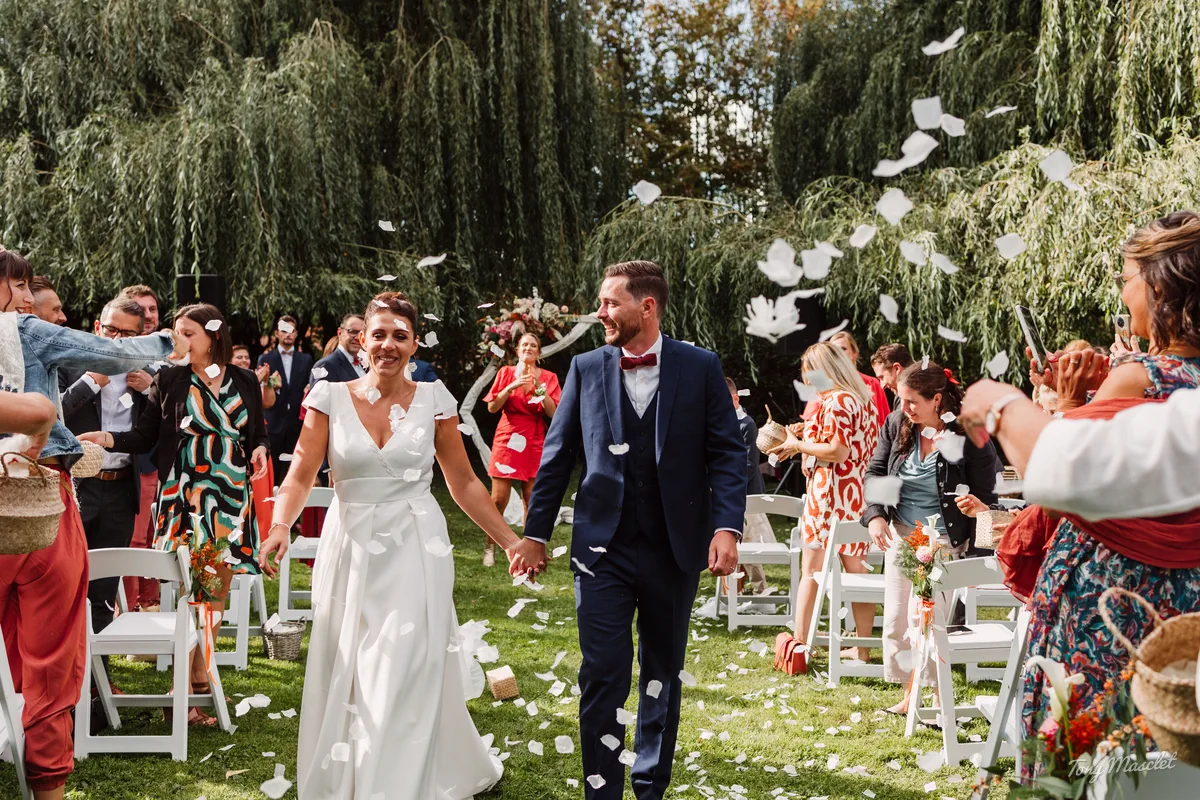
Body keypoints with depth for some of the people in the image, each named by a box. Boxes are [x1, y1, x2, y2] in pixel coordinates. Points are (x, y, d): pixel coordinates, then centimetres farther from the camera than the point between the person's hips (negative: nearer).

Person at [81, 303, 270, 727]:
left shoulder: (245, 381, 8)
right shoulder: (170, 379, 2)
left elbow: (257, 434, 17)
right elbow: (145, 436, 1)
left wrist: (259, 451, -4)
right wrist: (106, 438, -15)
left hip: (232, 496, 3)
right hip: (185, 496, -3)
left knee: (217, 589, 7)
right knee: (191, 591, -6)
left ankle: (201, 674, 21)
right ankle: (188, 690, -1)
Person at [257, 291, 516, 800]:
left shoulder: (433, 399, 1)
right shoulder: (330, 397, 0)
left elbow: (464, 483, 5)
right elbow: (300, 476, -5)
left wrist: (512, 542, 2)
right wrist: (280, 526, -24)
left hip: (416, 553, -1)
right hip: (350, 552, 1)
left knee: (406, 680, -4)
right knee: (346, 680, 9)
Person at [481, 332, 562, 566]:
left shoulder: (547, 378, 4)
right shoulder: (506, 373, 4)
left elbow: (553, 413, -6)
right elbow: (492, 407, -4)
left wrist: (539, 388, -16)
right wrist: (512, 386, -16)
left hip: (534, 443, 0)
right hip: (507, 439, 0)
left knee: (531, 500, 0)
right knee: (499, 500, -3)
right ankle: (490, 547, 11)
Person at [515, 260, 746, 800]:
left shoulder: (701, 368, -2)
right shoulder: (585, 369, 2)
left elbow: (727, 452, -2)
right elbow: (558, 456, 7)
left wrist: (727, 527, -14)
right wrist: (536, 533, 5)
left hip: (675, 551, 0)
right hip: (604, 548, 0)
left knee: (663, 674, 14)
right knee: (603, 678, -3)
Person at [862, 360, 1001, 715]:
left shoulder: (969, 437, -17)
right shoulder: (897, 425, -3)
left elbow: (983, 500, -11)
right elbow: (875, 471, 8)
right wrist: (875, 515, -7)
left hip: (942, 537, -6)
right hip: (899, 531, 6)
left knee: (922, 616, -12)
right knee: (896, 616, 8)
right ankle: (910, 694, 22)